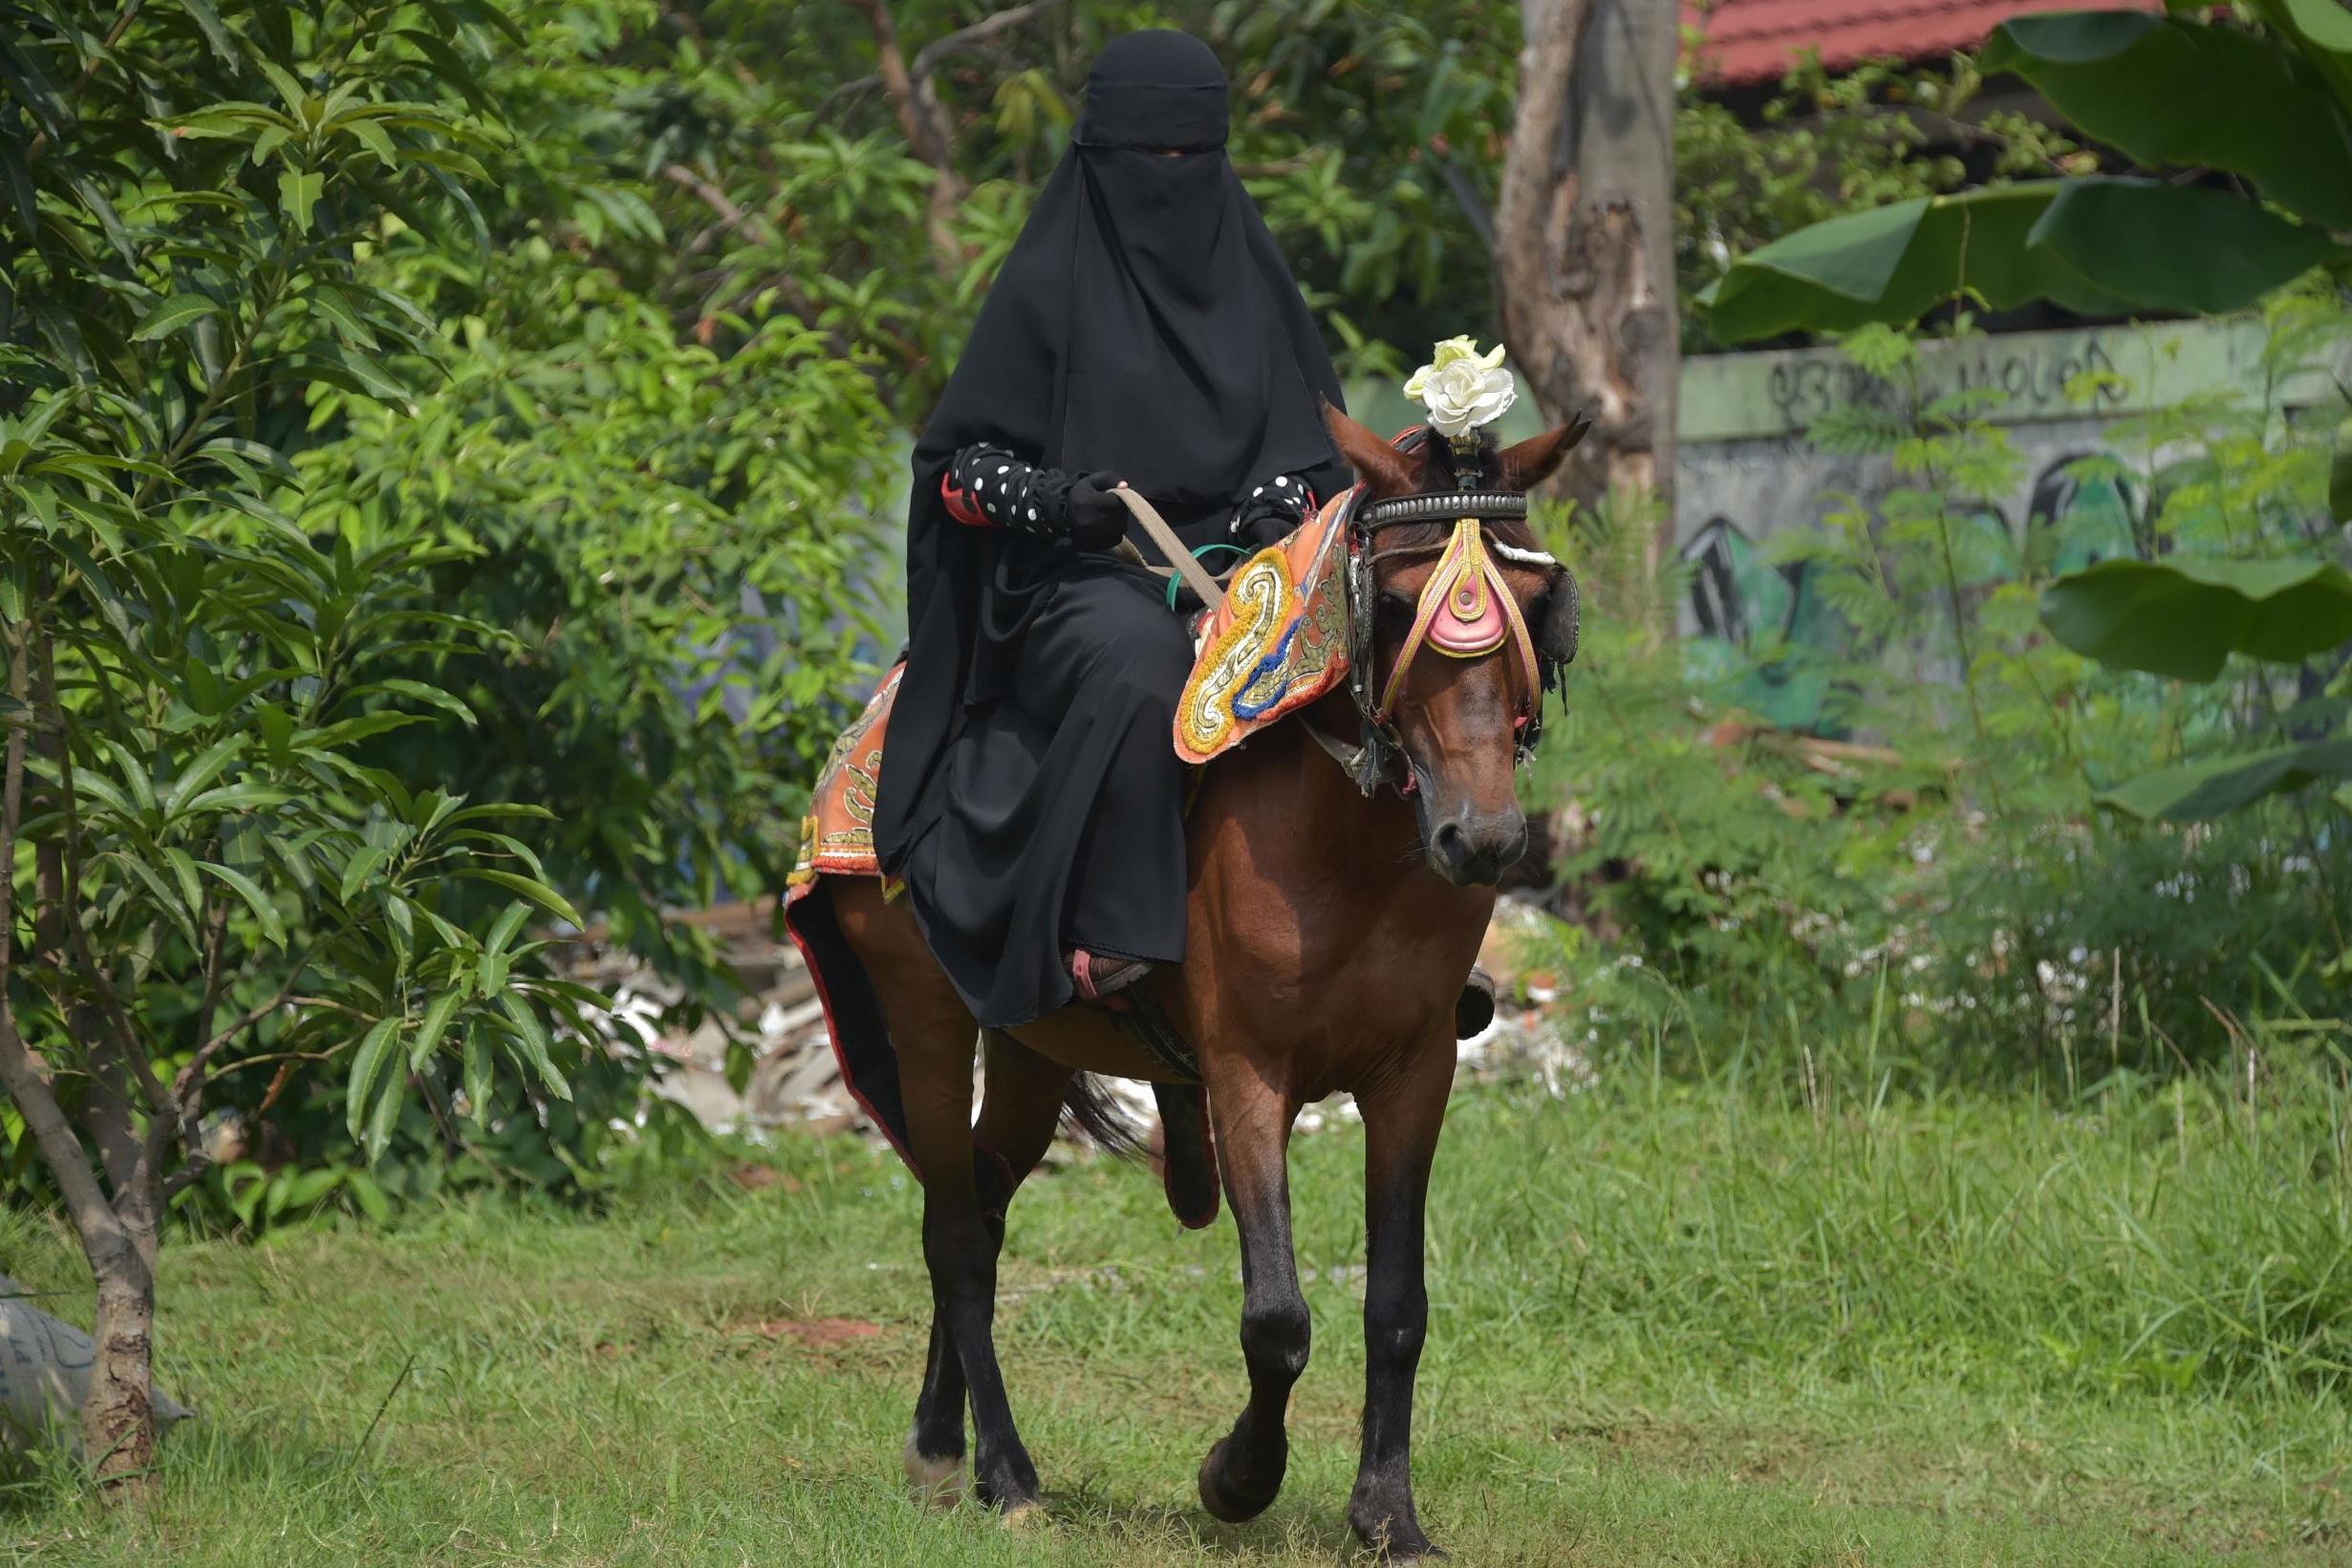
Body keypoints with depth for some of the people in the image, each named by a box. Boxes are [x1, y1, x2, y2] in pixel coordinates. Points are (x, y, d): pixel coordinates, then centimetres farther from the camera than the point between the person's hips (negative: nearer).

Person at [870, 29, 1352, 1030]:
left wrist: (1278, 501, -5)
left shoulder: (1251, 280, 14)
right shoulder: (1050, 291, 2)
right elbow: (956, 465, 3)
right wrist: (1043, 496, -17)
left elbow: (1320, 448, 17)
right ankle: (1106, 936, -38)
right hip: (1078, 581, -4)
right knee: (1141, 664, -38)